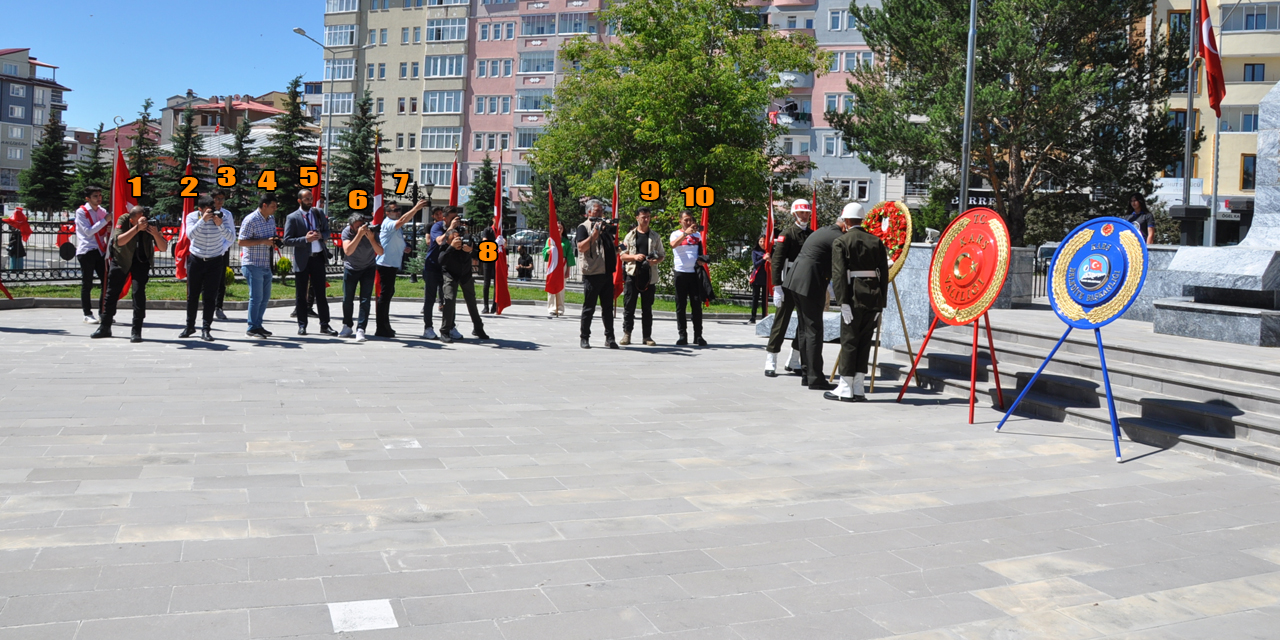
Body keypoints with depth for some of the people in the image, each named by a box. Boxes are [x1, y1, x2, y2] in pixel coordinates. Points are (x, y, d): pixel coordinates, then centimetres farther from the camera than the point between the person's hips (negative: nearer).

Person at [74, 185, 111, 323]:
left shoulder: (102, 211, 12)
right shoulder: (81, 212, -4)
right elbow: (88, 231, -14)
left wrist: (110, 228, -3)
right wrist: (105, 220, -17)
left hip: (101, 250, 5)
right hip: (86, 251, -5)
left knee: (106, 281, 1)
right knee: (87, 283, -1)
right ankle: (87, 314, 5)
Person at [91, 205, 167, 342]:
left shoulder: (151, 224, -19)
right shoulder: (123, 220, -22)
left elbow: (163, 248, -20)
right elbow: (118, 241, -37)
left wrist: (155, 234, -39)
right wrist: (137, 228, -46)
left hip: (141, 260, -1)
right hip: (121, 258, 1)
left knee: (139, 292, -15)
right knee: (112, 292, 7)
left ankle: (136, 331, -8)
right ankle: (105, 328, 21)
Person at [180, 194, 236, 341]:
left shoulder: (220, 216, -7)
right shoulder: (192, 217, -7)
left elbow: (231, 238, -14)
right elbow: (190, 234, -24)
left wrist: (220, 225, -28)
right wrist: (203, 220, -31)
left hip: (214, 262, -1)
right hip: (196, 261, 1)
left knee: (210, 297, -3)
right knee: (192, 295, 8)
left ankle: (206, 329, 2)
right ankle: (190, 326, 23)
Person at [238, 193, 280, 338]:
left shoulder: (271, 218, 10)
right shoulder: (250, 220, -14)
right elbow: (242, 242, -16)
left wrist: (275, 241, 1)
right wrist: (263, 241, -22)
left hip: (267, 265, 8)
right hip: (253, 265, -8)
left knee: (265, 297, 12)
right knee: (256, 297, -4)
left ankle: (258, 325, 24)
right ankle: (252, 328, 6)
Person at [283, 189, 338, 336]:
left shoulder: (319, 213, 8)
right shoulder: (292, 218, -4)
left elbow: (327, 231, 15)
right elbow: (287, 240, -8)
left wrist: (321, 235, -8)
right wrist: (305, 239, -21)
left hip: (318, 258, 3)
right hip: (302, 260, -3)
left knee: (320, 293, 7)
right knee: (301, 294, 6)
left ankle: (324, 325, 12)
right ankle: (302, 325, 15)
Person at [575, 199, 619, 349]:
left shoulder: (605, 226, 20)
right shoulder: (584, 227, -3)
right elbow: (581, 247, -17)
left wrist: (617, 248, 13)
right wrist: (594, 235, -24)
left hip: (607, 273, 7)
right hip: (592, 273, -7)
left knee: (608, 307, 9)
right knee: (589, 307, 0)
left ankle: (609, 338, 13)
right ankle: (584, 338, 10)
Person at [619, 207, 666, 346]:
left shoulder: (655, 236, 11)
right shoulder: (630, 235, 9)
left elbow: (662, 254, 13)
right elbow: (622, 255, 8)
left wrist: (656, 261, -9)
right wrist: (635, 257, -11)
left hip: (649, 276, 1)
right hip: (632, 274, -1)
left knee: (647, 307, 4)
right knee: (629, 305, -2)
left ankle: (647, 336, 9)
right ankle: (627, 333, 7)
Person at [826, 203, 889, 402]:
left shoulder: (841, 242, -3)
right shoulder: (876, 241, 11)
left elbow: (839, 274, -12)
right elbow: (884, 273, 8)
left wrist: (843, 301, -13)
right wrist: (881, 302, 10)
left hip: (854, 298, -4)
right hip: (874, 298, 5)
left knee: (849, 341, 1)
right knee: (864, 341, 10)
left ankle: (845, 389, 4)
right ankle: (857, 388, 12)